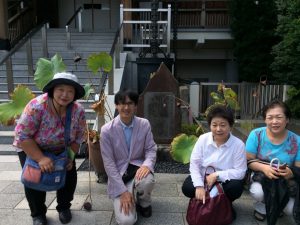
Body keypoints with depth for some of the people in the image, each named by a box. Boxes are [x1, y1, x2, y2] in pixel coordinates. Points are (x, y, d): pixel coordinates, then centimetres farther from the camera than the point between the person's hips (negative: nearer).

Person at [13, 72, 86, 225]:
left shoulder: (78, 111, -23)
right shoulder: (37, 106, -35)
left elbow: (78, 138, -9)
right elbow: (22, 135, -30)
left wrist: (70, 157, -18)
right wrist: (40, 158, -33)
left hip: (61, 150, 3)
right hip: (30, 148, -3)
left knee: (70, 175, -4)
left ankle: (64, 208, 23)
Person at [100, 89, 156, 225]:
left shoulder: (144, 124, -5)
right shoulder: (107, 130, -13)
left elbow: (151, 149, 0)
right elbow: (108, 163, -12)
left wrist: (147, 165, -24)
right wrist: (123, 191, -15)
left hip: (137, 167, 2)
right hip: (119, 174, -2)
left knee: (147, 181, -35)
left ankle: (144, 203, 3)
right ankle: (129, 200, 21)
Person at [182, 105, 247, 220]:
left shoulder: (238, 144, -16)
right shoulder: (203, 139, -12)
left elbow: (240, 172, -17)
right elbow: (194, 164, -13)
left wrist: (217, 175, -26)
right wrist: (199, 186, -25)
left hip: (225, 181, -1)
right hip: (203, 177, 1)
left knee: (236, 187, -31)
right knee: (187, 187, -23)